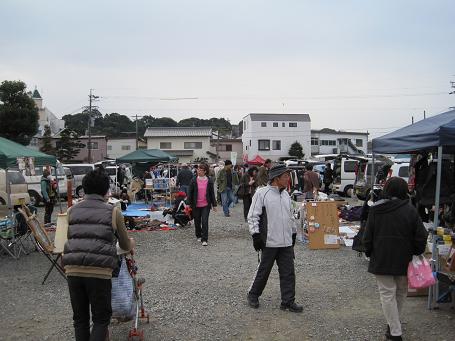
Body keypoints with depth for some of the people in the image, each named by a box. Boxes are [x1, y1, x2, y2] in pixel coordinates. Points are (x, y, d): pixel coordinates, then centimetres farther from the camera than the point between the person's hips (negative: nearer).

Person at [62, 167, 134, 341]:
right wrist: (131, 243, 40)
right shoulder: (113, 211, 5)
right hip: (99, 272, -3)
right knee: (101, 319, 12)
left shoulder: (71, 211, 13)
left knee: (80, 318, 18)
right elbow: (125, 245, 16)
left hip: (73, 270, 3)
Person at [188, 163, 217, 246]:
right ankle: (198, 236, 34)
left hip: (206, 205, -1)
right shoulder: (194, 180, -2)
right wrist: (189, 203, -2)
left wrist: (214, 205, 6)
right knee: (197, 222, 13)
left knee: (205, 222, -7)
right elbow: (190, 192, 2)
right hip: (196, 205, 1)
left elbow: (212, 193, 6)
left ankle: (204, 239, -2)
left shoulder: (209, 181, 0)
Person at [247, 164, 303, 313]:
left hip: (286, 242, 6)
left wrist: (293, 233, 21)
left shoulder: (286, 194, 11)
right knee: (264, 270, 7)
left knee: (288, 272, 7)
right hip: (269, 241, -6)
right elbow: (253, 215, -10)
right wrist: (256, 234, -13)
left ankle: (288, 301, 18)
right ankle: (253, 295, 27)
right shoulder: (262, 193, -10)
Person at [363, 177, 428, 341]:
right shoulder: (410, 210, -8)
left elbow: (368, 237, 0)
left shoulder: (375, 209, -4)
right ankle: (393, 325, 29)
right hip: (404, 260, 1)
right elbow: (421, 236, -6)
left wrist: (369, 253, 14)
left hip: (381, 260, -1)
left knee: (387, 294, 4)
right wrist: (416, 253, 10)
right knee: (401, 292, 19)